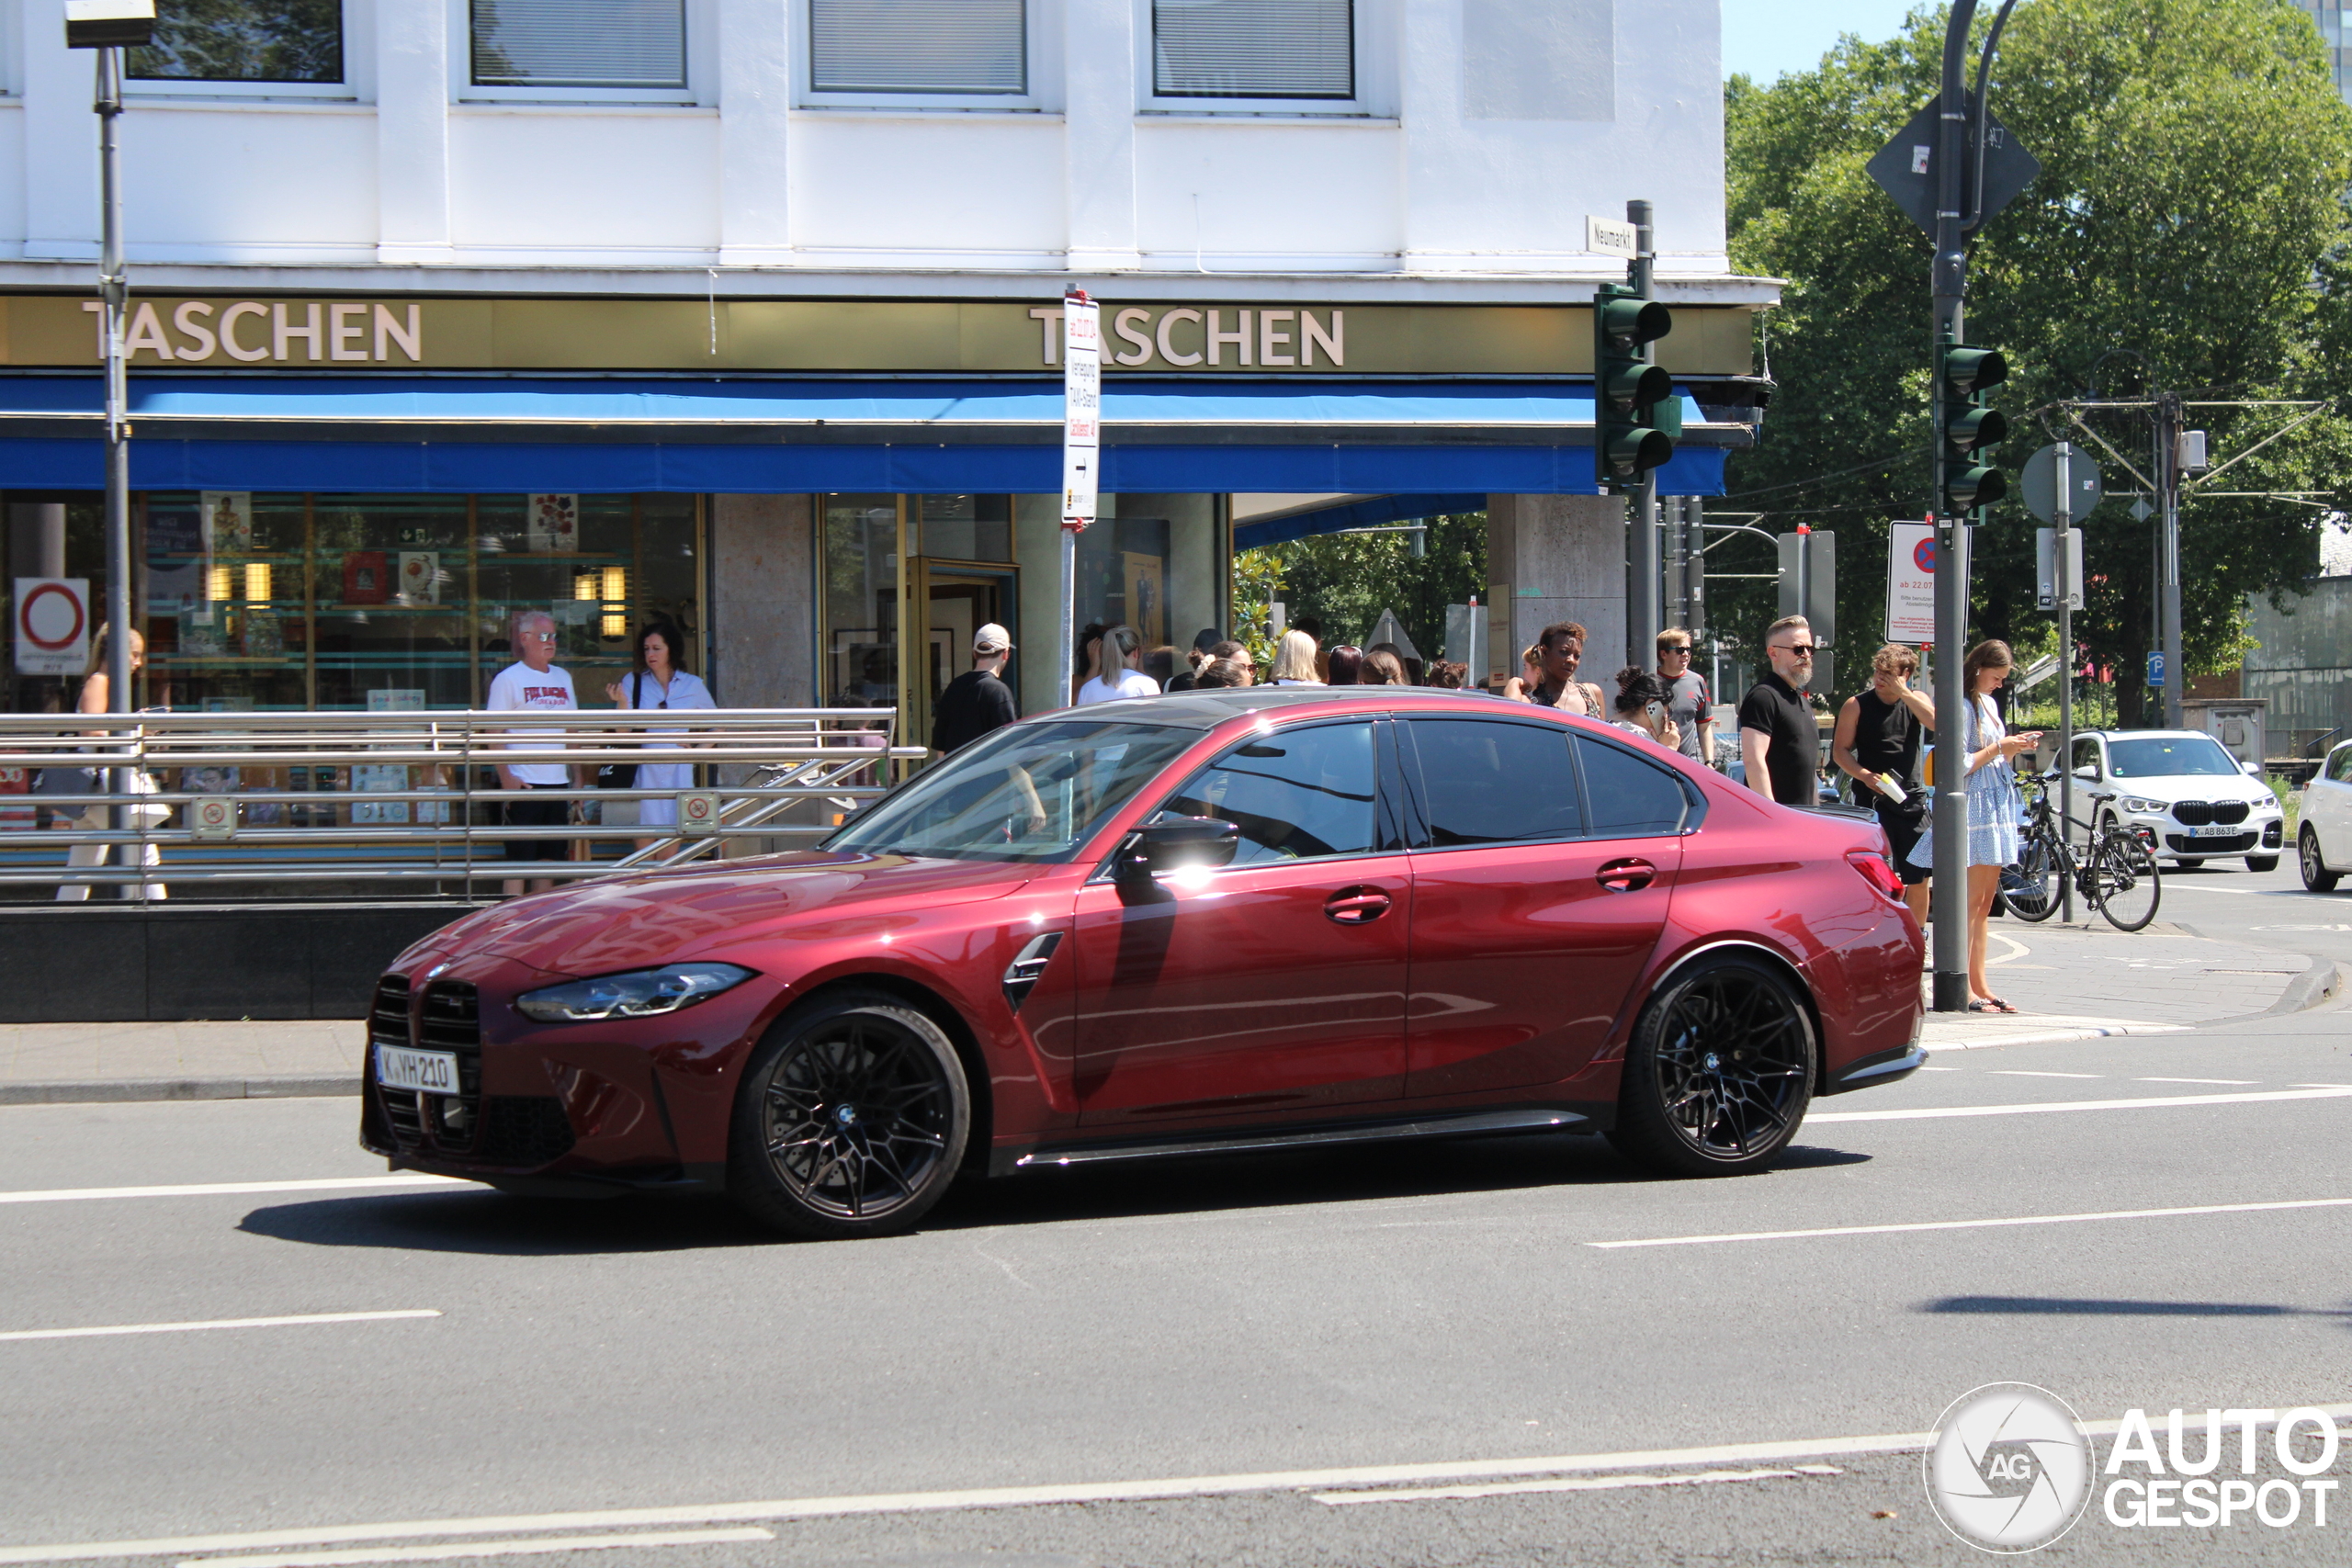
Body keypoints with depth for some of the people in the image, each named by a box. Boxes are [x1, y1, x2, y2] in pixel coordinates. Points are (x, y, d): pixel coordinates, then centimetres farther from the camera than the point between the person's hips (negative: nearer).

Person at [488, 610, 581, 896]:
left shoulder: (563, 678, 14)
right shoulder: (507, 679, -4)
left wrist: (577, 776, 13)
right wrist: (506, 777, -17)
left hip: (558, 782, 6)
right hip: (523, 784, -6)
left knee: (550, 857, 8)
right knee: (520, 858, -5)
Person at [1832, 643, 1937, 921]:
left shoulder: (1916, 700, 9)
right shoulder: (1857, 705, 1)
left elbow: (1938, 724, -11)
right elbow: (1840, 751, 0)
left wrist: (1904, 693, -15)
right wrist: (1864, 775, -17)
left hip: (1911, 801, 3)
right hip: (1873, 801, -3)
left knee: (1919, 881, 4)